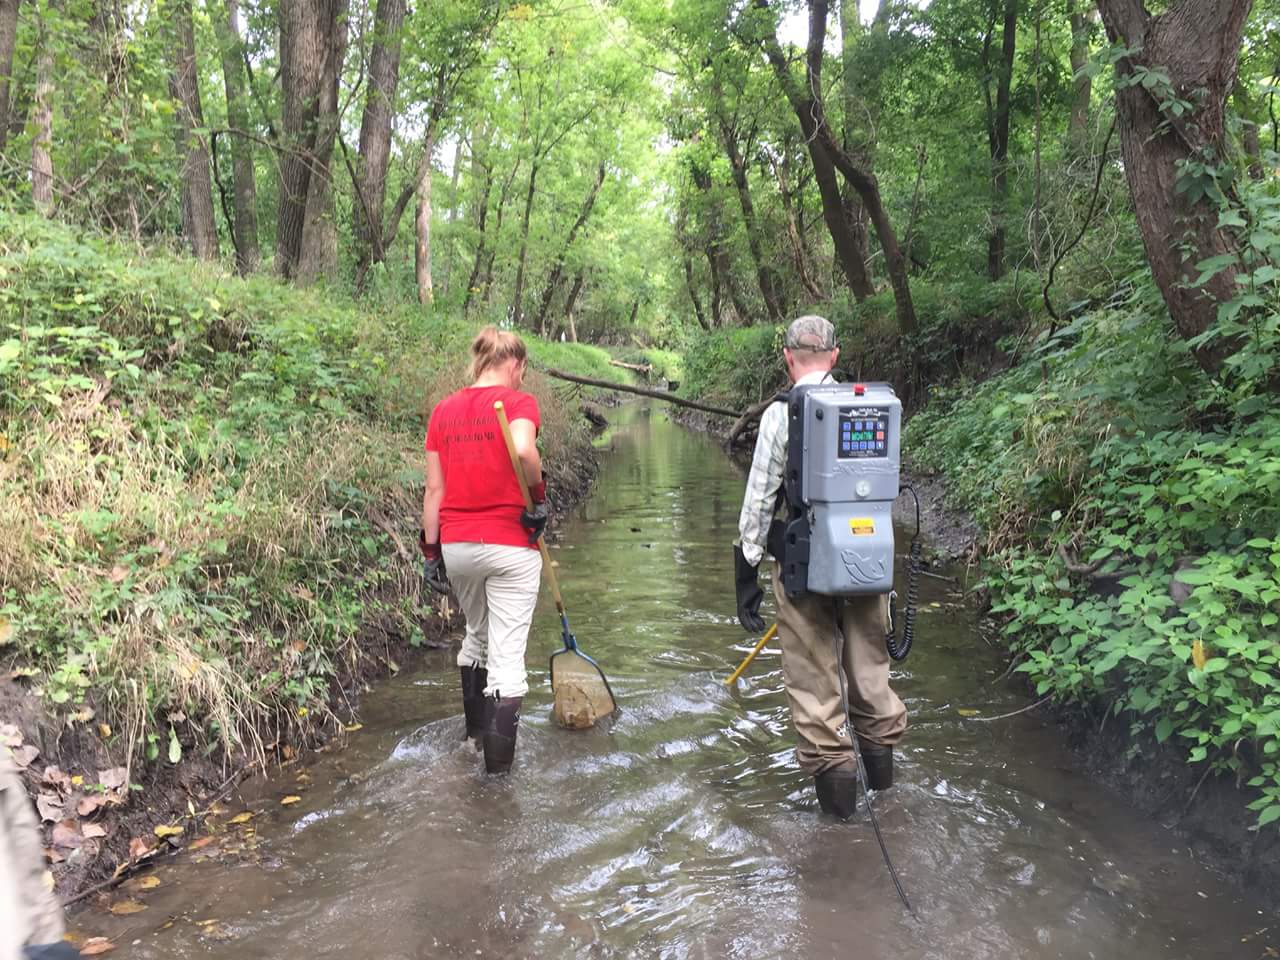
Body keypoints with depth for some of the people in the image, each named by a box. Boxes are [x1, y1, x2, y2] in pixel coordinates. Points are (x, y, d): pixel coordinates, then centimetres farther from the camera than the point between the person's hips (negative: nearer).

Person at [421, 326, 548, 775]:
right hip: (510, 545, -6)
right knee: (508, 653, 3)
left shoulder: (443, 409, 7)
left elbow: (434, 488, 6)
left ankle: (475, 727, 41)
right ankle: (498, 757, 9)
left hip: (456, 544, 6)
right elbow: (524, 450, -30)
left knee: (476, 634, 26)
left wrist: (431, 550, 11)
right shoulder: (518, 400, -7)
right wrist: (538, 494, -13)